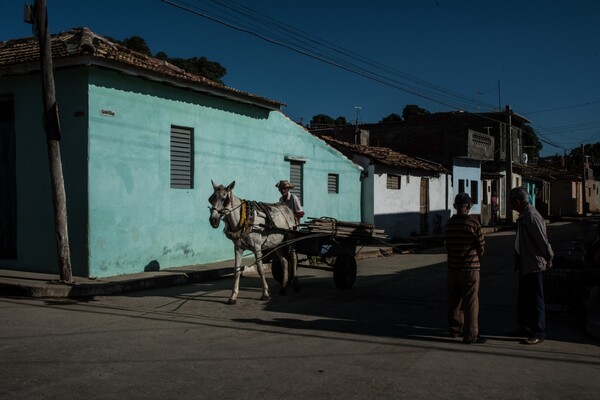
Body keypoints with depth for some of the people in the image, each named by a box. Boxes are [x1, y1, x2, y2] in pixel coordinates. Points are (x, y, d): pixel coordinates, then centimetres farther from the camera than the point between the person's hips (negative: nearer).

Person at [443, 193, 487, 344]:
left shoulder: (449, 223, 2)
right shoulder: (473, 223, -13)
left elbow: (447, 245, 7)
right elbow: (481, 245, -6)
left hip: (452, 268, 5)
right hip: (470, 268, -5)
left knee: (454, 300, 16)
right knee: (471, 302, 0)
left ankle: (455, 329, 27)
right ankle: (471, 335, 2)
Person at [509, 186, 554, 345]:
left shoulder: (532, 216, -20)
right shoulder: (524, 215, 13)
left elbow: (542, 240, -21)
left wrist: (548, 259, -13)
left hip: (534, 265, -10)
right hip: (525, 265, 10)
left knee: (535, 299, -3)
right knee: (523, 298, 18)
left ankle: (539, 333, 4)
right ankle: (525, 327, 30)